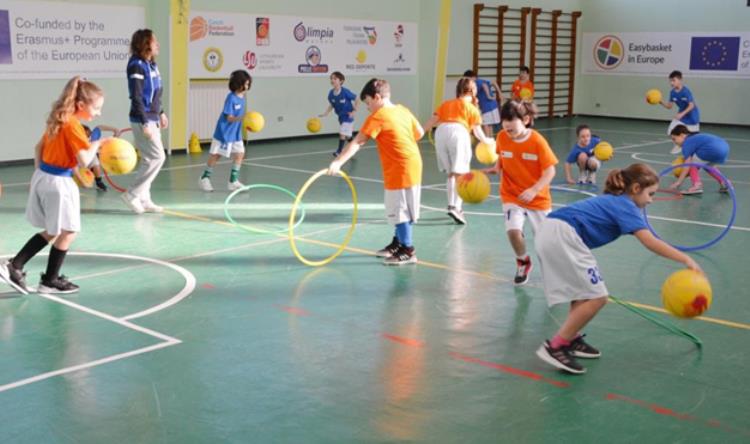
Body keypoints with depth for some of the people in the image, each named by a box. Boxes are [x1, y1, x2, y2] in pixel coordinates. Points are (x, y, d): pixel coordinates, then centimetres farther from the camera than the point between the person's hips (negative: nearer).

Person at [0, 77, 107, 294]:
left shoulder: (58, 121, 9)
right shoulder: (73, 126, -18)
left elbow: (39, 148, 18)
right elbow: (84, 161, -27)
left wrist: (39, 174, 22)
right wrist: (96, 144, -11)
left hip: (42, 176, 9)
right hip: (58, 182, -9)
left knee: (51, 231, 20)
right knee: (67, 232, 6)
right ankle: (50, 281, 15)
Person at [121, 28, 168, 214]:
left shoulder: (151, 64, 11)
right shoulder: (136, 65, -15)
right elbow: (136, 97, -19)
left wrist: (161, 113, 22)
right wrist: (145, 123, -22)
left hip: (152, 119, 9)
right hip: (142, 120, -9)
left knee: (149, 159, 10)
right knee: (157, 157, -9)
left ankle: (144, 199, 17)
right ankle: (132, 194, -2)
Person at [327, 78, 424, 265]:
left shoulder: (377, 117, -14)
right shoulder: (403, 110, 8)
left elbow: (356, 143, -20)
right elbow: (419, 133, 16)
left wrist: (338, 162, -23)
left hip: (399, 171, -8)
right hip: (413, 166, 8)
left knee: (399, 211, 1)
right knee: (402, 209, 19)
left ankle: (408, 251, 6)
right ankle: (398, 243, 33)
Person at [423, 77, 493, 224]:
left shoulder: (446, 104, 28)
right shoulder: (471, 108, 19)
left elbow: (431, 121, 18)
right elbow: (477, 131, 15)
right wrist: (487, 141, 32)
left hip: (441, 132, 4)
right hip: (458, 132, -4)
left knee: (451, 173, 18)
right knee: (460, 174, -2)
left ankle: (452, 205, 17)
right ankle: (455, 207, -18)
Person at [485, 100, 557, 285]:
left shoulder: (538, 141, -19)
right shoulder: (502, 137, -9)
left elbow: (549, 171, -17)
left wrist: (534, 190, -30)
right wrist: (495, 169, -9)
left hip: (538, 198, -1)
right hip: (512, 195, 2)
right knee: (513, 230, -22)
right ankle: (523, 262, 9)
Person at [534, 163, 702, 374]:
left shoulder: (613, 202, 26)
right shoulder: (626, 206, -1)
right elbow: (650, 242, -13)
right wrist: (686, 259, -13)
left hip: (550, 231, 10)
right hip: (562, 236, -10)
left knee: (583, 290, 23)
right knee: (596, 297, -4)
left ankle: (570, 339, 28)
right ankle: (554, 347, -2)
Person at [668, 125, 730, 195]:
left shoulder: (687, 142, 5)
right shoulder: (696, 137, 32)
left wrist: (679, 182, 1)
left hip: (713, 150, -9)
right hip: (725, 148, 9)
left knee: (692, 163, 10)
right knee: (708, 165, 35)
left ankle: (697, 185, -5)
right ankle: (723, 182, 26)